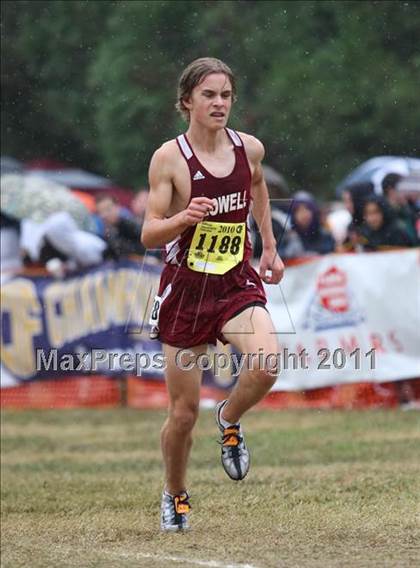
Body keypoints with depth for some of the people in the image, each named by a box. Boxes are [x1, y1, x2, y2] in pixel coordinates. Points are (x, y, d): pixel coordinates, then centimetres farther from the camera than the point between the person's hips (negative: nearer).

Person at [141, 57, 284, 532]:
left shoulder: (249, 149, -1)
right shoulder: (169, 158, -11)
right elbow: (149, 235, -11)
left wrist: (270, 246, 24)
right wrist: (184, 217, -30)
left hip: (237, 283, 2)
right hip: (186, 288, -2)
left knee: (265, 366, -27)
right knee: (183, 413, 4)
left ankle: (229, 420, 7)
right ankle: (175, 496, 32)